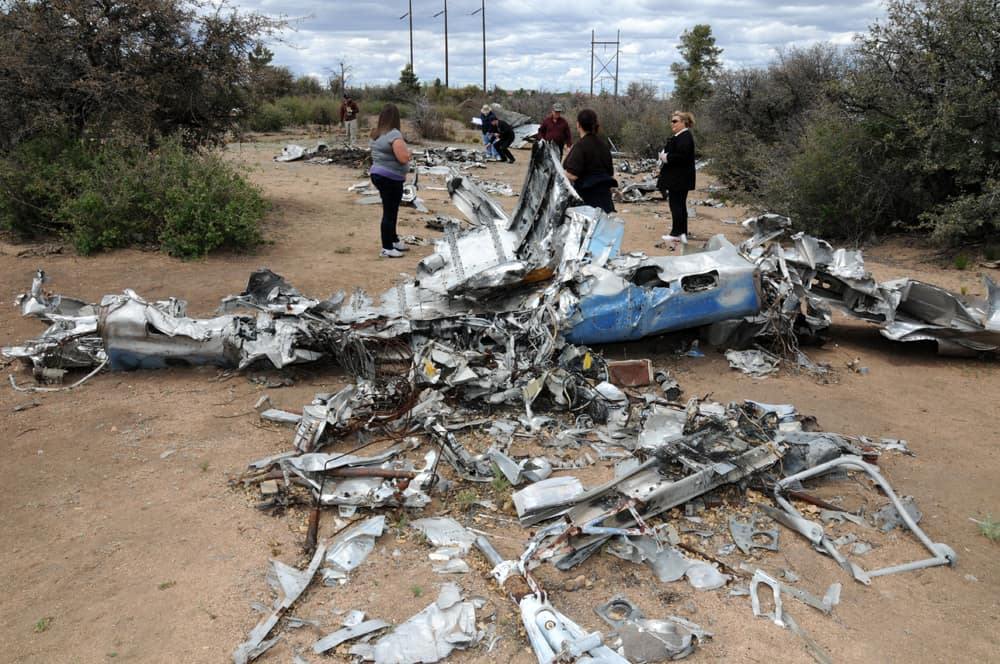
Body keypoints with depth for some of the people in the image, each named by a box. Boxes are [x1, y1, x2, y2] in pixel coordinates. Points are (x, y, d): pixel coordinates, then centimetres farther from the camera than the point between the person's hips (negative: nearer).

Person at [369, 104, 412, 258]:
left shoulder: (376, 134, 8)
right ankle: (387, 248, 6)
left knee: (391, 210, 20)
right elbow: (403, 158, -25)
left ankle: (394, 240, 32)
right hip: (391, 179, -9)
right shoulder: (394, 135, -19)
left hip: (378, 174, 9)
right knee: (390, 212, -1)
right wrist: (409, 152, -4)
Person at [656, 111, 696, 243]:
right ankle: (682, 234, 18)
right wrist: (664, 154, 6)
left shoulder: (685, 137, -16)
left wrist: (666, 157, -15)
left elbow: (682, 156, -26)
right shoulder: (679, 136, 17)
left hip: (679, 180, -11)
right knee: (679, 205, 12)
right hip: (676, 179, 11)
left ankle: (676, 233, 1)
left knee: (676, 204, -5)